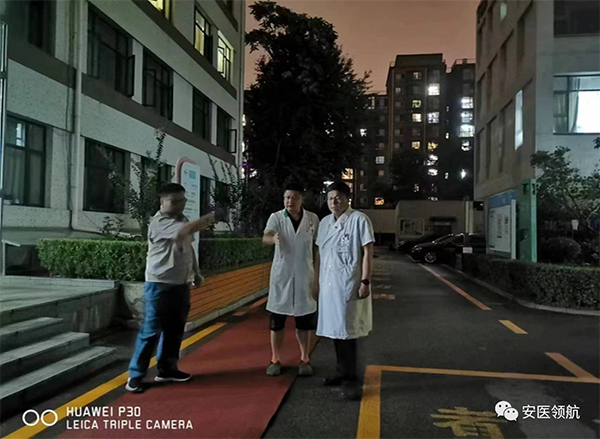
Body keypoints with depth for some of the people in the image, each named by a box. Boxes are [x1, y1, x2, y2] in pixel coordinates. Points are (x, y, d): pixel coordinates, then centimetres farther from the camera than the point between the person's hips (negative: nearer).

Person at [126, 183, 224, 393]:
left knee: (175, 330, 14)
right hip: (159, 285, -8)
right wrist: (211, 217, -27)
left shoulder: (182, 219, 12)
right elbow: (185, 230, -34)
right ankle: (136, 375, 7)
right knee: (151, 330, -3)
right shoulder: (159, 222, -17)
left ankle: (167, 368, 26)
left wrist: (196, 272, 18)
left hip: (181, 285, 8)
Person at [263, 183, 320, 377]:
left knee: (304, 321, 10)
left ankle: (304, 359, 26)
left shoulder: (313, 219, -1)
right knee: (277, 321, 6)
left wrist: (318, 276, 3)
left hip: (304, 276, 1)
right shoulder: (276, 217, -6)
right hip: (281, 275, -1)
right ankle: (275, 360, 22)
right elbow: (265, 237, -25)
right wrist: (273, 238, -49)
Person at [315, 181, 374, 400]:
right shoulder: (325, 222, 11)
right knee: (334, 330, 13)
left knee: (346, 332, -4)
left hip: (348, 284, -6)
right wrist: (318, 280, 13)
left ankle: (351, 379, 7)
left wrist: (365, 281, -15)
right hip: (328, 283, 6)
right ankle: (342, 372, 28)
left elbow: (367, 252, -10)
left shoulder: (359, 220, -8)